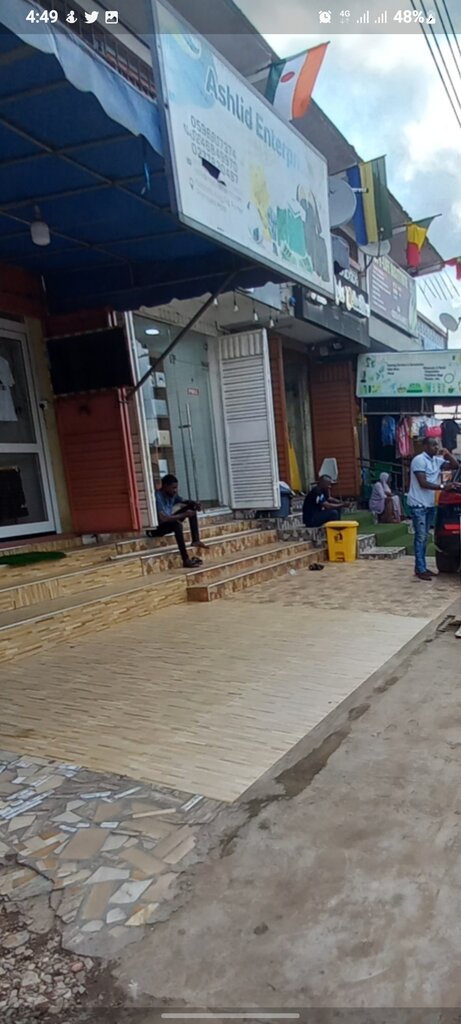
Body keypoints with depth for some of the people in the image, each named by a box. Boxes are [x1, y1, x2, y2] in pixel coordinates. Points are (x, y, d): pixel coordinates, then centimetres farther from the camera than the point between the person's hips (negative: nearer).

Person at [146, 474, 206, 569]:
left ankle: (196, 540, -2)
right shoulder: (158, 497, -27)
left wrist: (194, 503, -9)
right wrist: (184, 514, -32)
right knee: (177, 524, -38)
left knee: (191, 506, 2)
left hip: (170, 521, 9)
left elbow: (184, 502, 15)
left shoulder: (172, 494, -2)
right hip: (157, 527, -9)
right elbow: (163, 518, -36)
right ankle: (186, 560, -38)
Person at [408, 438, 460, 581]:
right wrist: (443, 486, -23)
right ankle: (420, 570, -5)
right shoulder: (419, 460, -14)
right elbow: (423, 483, -20)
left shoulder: (437, 460, 10)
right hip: (418, 504, -8)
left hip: (430, 504, 8)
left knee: (425, 537, 11)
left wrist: (448, 454, -2)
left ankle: (421, 567, 18)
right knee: (421, 537, -8)